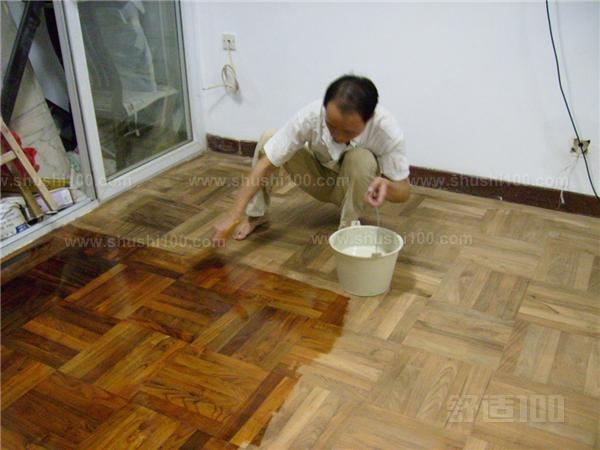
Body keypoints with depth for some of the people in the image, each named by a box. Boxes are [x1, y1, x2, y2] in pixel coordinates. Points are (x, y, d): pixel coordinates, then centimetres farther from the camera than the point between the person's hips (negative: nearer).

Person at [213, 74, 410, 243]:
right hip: (320, 179, 2)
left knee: (360, 158, -37)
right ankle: (256, 215, -3)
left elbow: (404, 189, -24)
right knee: (268, 138, -22)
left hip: (360, 188, -1)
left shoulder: (386, 129, -34)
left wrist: (387, 187, -49)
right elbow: (265, 165, -29)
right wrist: (233, 215, -35)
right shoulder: (311, 115, -32)